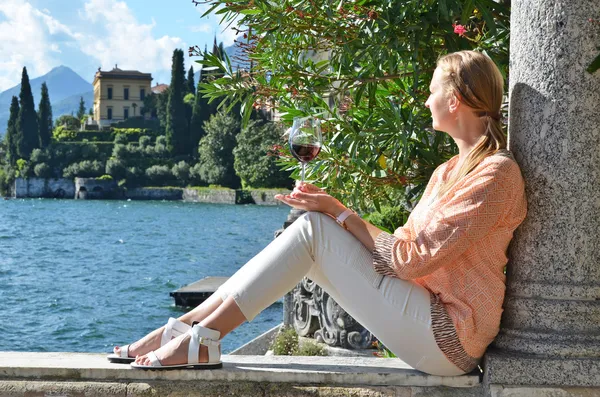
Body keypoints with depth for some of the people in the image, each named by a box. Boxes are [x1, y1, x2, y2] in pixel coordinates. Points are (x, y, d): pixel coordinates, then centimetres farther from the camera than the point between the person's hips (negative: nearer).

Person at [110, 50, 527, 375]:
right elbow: (409, 246, 8)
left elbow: (411, 259, -18)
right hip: (432, 329, 8)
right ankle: (188, 327, -5)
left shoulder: (497, 173, -14)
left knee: (313, 229, -16)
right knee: (309, 233, -4)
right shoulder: (448, 172, 17)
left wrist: (339, 214, -11)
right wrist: (333, 209, -2)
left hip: (449, 341, -8)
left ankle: (200, 338, -13)